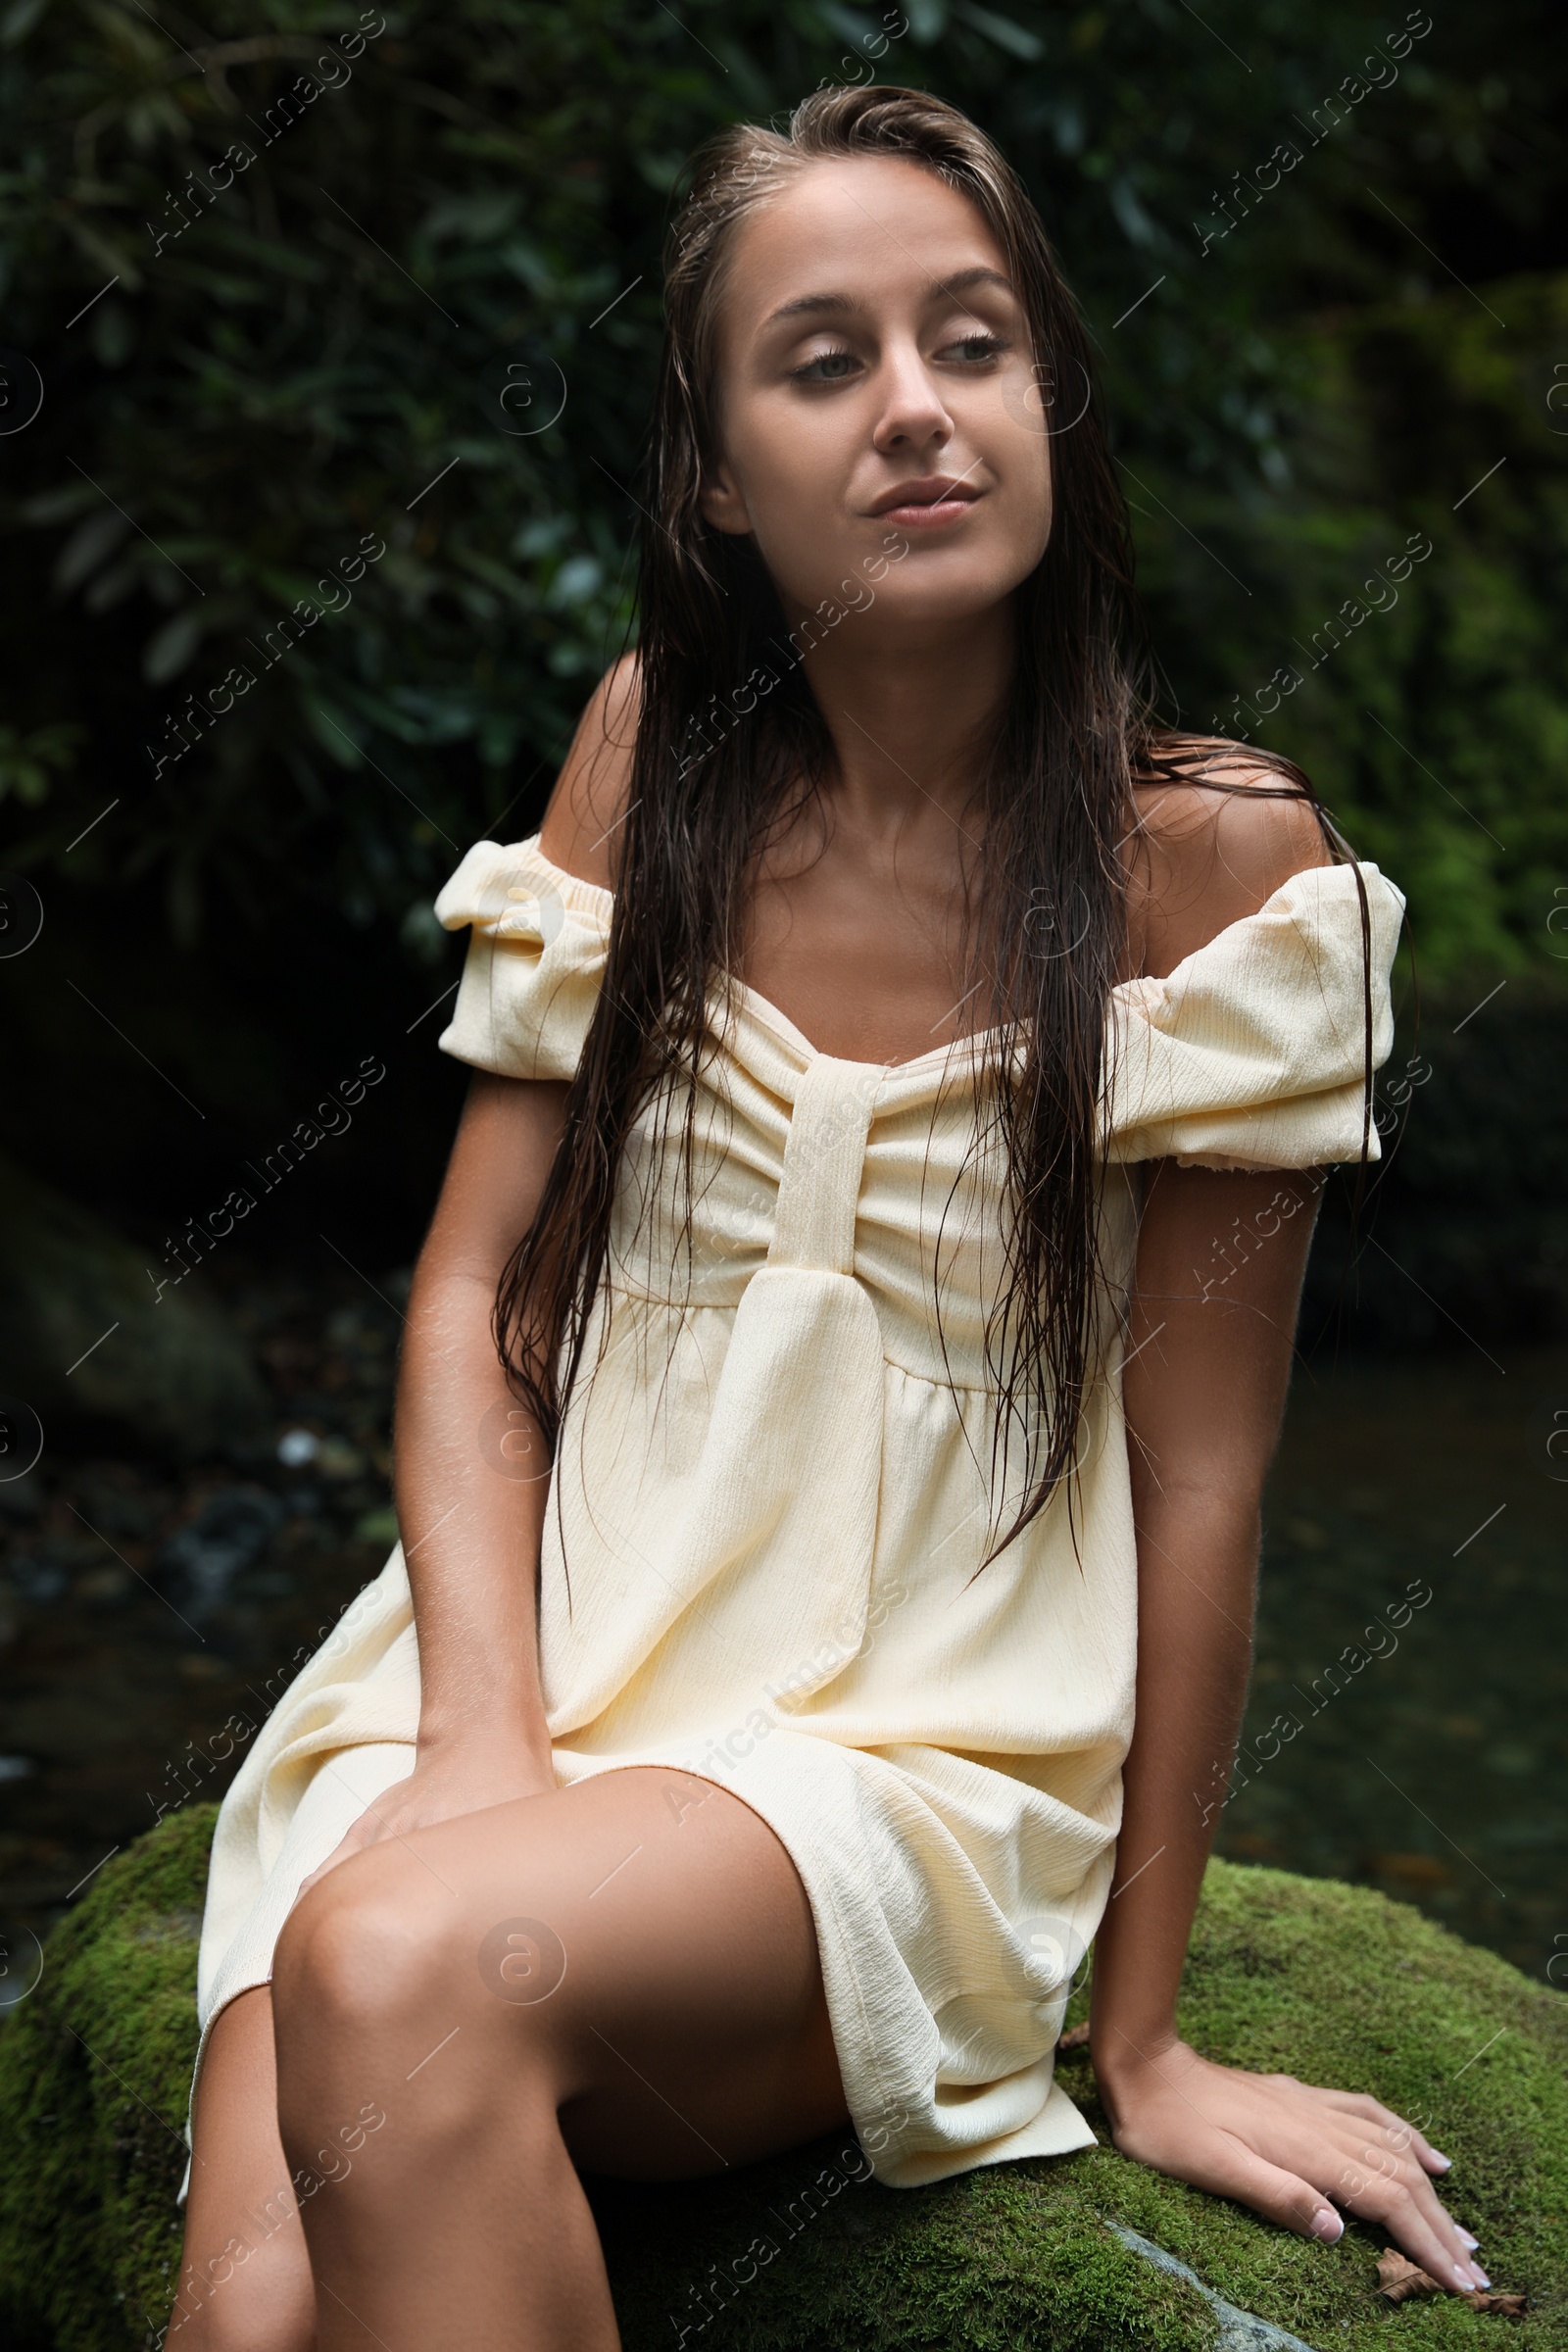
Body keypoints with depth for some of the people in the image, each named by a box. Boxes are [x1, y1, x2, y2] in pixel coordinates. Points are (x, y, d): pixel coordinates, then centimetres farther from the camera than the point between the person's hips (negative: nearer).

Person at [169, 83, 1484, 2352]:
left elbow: (1197, 1475, -5)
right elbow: (479, 1299, 3)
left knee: (400, 1972, -33)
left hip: (911, 1744, -2)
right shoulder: (659, 751, 4)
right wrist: (482, 1740, -12)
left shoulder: (1210, 854, -7)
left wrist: (1143, 2038, -2)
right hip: (539, 1645, 3)